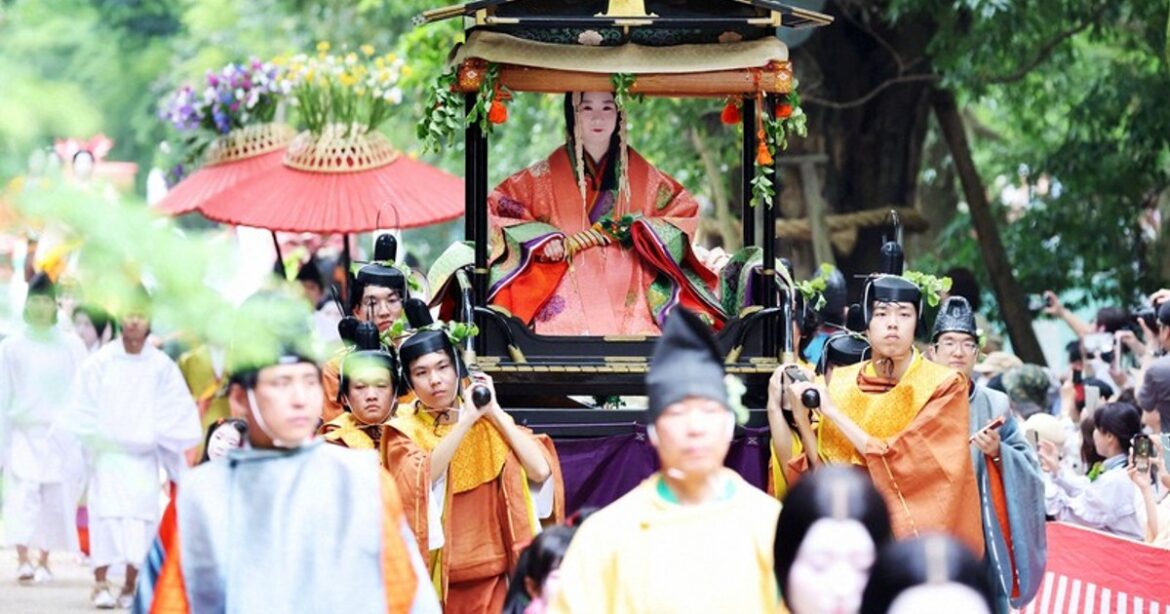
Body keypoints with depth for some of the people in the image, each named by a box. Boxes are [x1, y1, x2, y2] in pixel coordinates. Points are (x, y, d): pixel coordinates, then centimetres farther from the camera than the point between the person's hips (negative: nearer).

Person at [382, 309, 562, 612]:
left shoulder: (490, 423, 7)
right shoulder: (404, 431, 2)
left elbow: (541, 471, -7)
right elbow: (419, 479, -18)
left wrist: (494, 412, -5)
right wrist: (467, 419, -19)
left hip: (496, 578, 1)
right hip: (438, 582, -1)